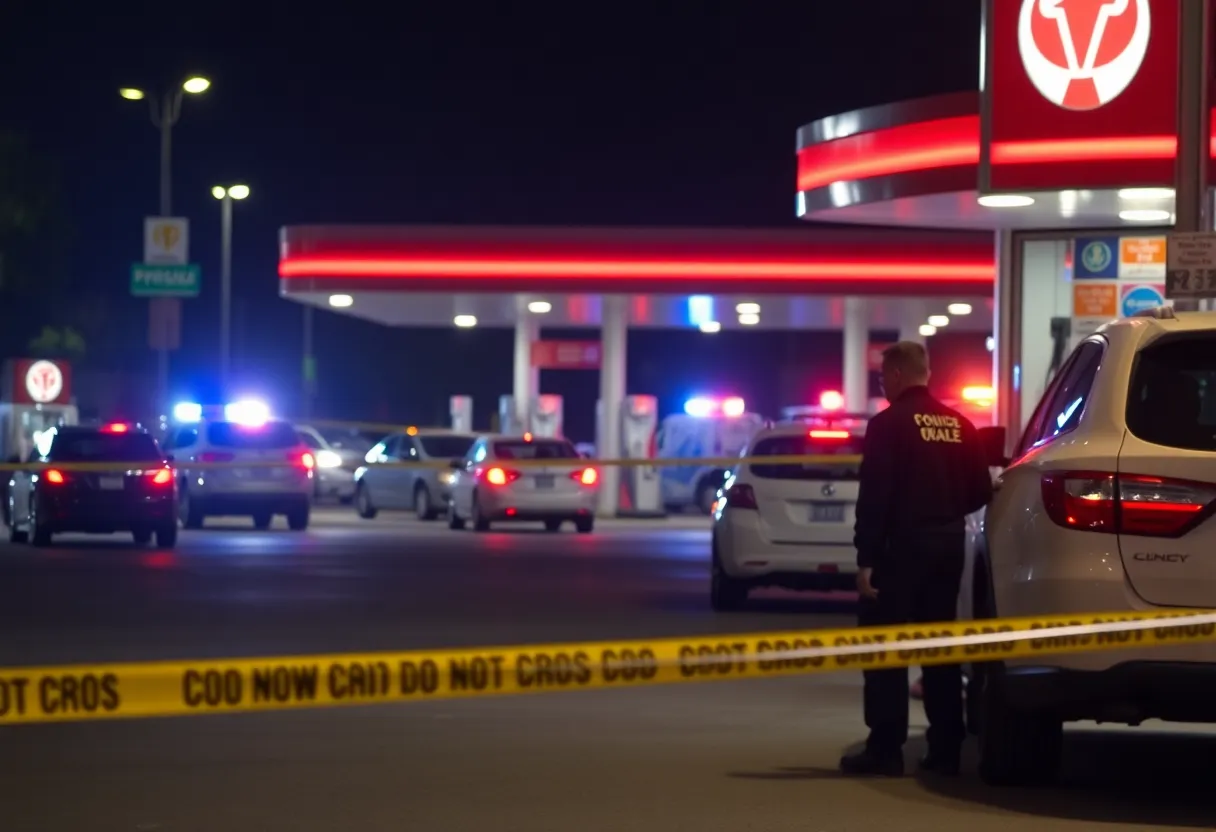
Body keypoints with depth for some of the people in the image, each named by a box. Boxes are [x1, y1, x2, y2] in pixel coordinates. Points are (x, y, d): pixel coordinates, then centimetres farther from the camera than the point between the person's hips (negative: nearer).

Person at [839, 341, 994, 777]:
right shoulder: (959, 425, 7)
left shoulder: (889, 424, -11)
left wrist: (866, 558, -15)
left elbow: (873, 496, -16)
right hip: (948, 544, 6)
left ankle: (886, 747, -5)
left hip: (901, 545, -6)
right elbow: (980, 492, 10)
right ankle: (946, 748, 13)